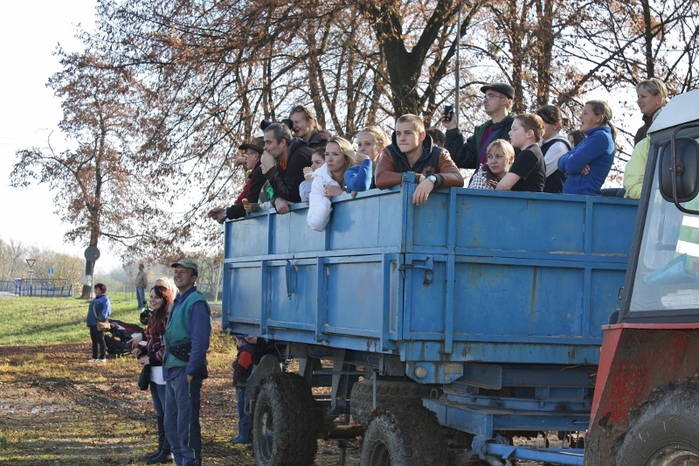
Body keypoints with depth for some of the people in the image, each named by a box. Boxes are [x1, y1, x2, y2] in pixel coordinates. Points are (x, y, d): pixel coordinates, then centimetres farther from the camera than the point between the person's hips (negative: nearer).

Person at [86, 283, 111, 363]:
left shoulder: (105, 299, -7)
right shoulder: (95, 299, 21)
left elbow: (106, 309, -19)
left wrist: (102, 317, -30)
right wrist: (88, 322, 19)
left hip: (99, 323, -9)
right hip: (92, 323, 9)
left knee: (100, 340, -6)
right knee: (94, 340, 11)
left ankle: (102, 357, -3)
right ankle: (95, 357, 17)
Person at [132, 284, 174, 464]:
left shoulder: (168, 318, -16)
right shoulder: (155, 316, 13)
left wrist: (151, 359, -15)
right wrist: (140, 350, 2)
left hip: (164, 371, -10)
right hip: (154, 371, 10)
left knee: (168, 412, -2)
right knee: (160, 412, 16)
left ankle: (167, 451, 3)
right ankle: (162, 448, 24)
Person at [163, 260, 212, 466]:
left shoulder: (196, 303, -13)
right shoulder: (178, 302, 18)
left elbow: (200, 341, -19)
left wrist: (191, 371, -21)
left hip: (186, 370, -10)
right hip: (172, 371, 10)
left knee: (187, 423, -7)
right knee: (171, 422, 14)